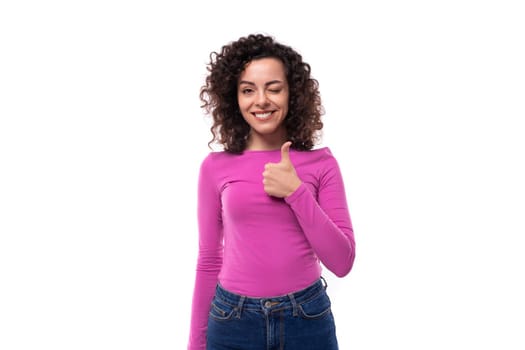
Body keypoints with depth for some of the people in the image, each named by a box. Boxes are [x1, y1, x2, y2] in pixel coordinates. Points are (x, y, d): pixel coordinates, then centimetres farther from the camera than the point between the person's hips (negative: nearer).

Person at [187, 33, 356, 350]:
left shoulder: (321, 163, -3)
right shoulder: (216, 167, -2)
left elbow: (342, 261, -7)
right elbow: (209, 261, 4)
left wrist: (296, 191, -16)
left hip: (308, 319, 0)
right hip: (233, 322, 0)